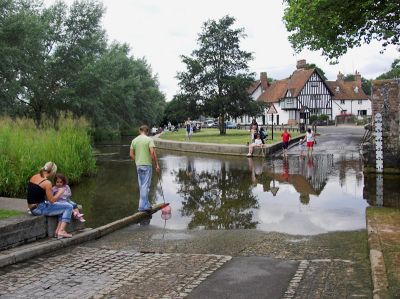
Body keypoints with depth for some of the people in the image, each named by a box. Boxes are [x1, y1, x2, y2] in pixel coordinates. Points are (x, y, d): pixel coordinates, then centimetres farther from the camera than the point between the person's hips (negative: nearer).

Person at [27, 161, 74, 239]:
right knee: (69, 207, -2)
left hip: (32, 208, 9)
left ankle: (58, 230, 10)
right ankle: (61, 231, -7)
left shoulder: (34, 177, 7)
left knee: (63, 206, 20)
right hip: (40, 209, -9)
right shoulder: (47, 183, -18)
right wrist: (60, 192, 2)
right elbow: (52, 200, -13)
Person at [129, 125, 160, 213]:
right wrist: (156, 164, -10)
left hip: (138, 165, 6)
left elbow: (131, 154, 6)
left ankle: (146, 205, 22)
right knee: (145, 186, -3)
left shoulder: (134, 140, 7)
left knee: (141, 186, 14)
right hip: (147, 165, -5)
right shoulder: (149, 139, -8)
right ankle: (143, 206, -5)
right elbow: (152, 153, -17)